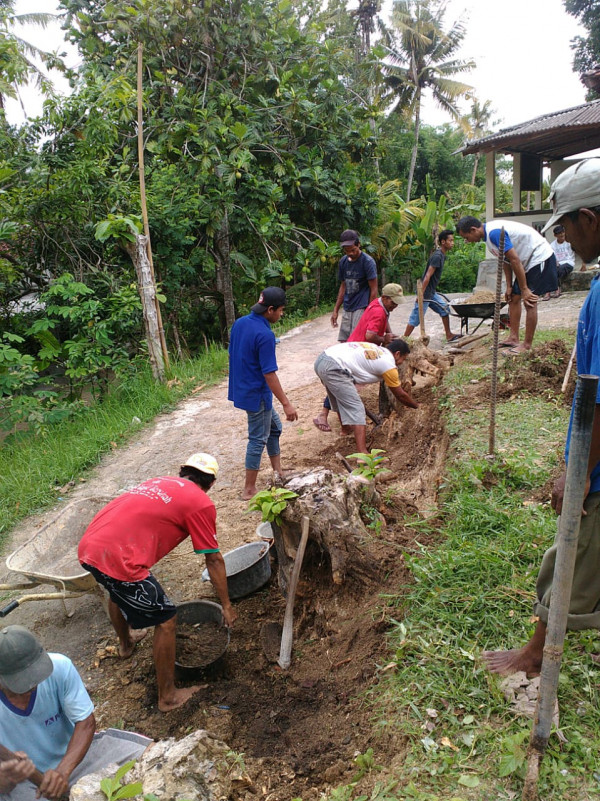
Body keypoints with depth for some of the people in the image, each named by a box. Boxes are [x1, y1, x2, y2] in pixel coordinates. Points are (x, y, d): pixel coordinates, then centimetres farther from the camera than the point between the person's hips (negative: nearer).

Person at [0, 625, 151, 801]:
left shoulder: (59, 667, -22)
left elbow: (86, 722, -14)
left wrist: (63, 771, -30)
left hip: (73, 752, 2)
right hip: (25, 782, -2)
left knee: (146, 753, -13)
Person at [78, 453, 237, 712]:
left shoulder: (160, 482, 22)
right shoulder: (201, 503, 0)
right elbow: (214, 559, 3)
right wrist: (226, 606, 15)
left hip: (87, 547, 9)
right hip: (117, 560, -9)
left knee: (118, 591, 38)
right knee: (166, 620, 8)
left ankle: (125, 643, 64)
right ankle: (168, 696, 21)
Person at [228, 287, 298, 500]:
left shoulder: (239, 323, 2)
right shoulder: (265, 335, -24)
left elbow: (232, 355, 12)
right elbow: (269, 374, -24)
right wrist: (286, 404, -17)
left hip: (241, 388, 9)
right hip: (256, 394, -9)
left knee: (274, 426, 23)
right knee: (258, 439, 4)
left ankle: (278, 472, 34)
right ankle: (249, 490, 15)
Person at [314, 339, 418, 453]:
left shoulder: (377, 348, 23)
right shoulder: (389, 364, 1)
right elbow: (401, 395, 10)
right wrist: (417, 406, 27)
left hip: (321, 359, 9)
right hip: (333, 368, -9)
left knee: (340, 400, 30)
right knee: (356, 408, -7)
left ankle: (346, 428, 53)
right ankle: (362, 453, -15)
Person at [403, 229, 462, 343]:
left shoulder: (442, 255, 11)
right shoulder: (437, 256, -19)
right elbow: (427, 276, -23)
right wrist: (421, 294, -25)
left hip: (432, 293, 10)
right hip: (425, 293, -10)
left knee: (444, 308, 14)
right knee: (416, 318, -5)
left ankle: (449, 336, 23)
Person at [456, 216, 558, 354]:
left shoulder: (495, 233, -26)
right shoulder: (489, 234, 6)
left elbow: (515, 260, -26)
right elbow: (506, 260, 11)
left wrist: (524, 289, -22)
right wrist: (509, 286, 9)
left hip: (540, 258, -10)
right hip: (528, 261, 10)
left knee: (529, 302, -9)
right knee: (514, 298, 10)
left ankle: (527, 344, -3)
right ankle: (513, 338, 15)